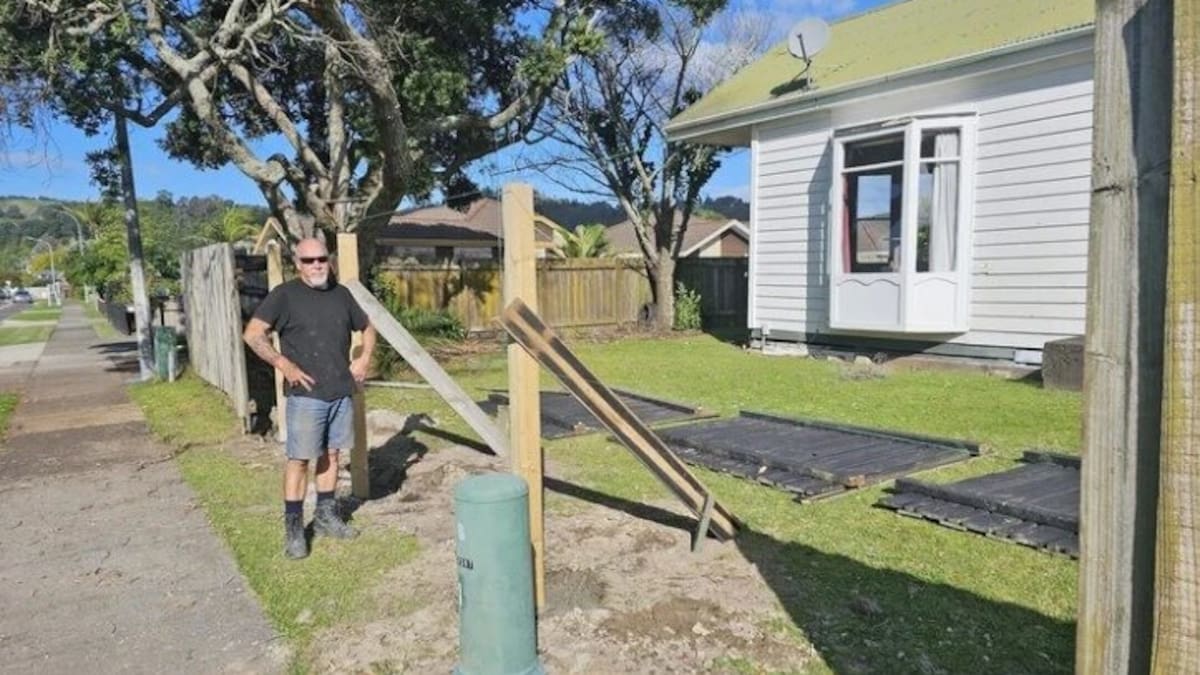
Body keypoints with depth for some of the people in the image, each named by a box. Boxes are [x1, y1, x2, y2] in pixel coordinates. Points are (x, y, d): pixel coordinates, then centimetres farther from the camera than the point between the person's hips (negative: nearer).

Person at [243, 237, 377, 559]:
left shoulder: (341, 294, 9)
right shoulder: (285, 295, -6)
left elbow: (367, 327, 22)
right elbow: (252, 334, -12)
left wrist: (364, 358, 8)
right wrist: (284, 364, -17)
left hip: (342, 392, 5)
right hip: (305, 394, -5)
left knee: (330, 454, 14)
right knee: (299, 459, -2)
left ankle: (326, 517, 27)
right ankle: (293, 528, 8)